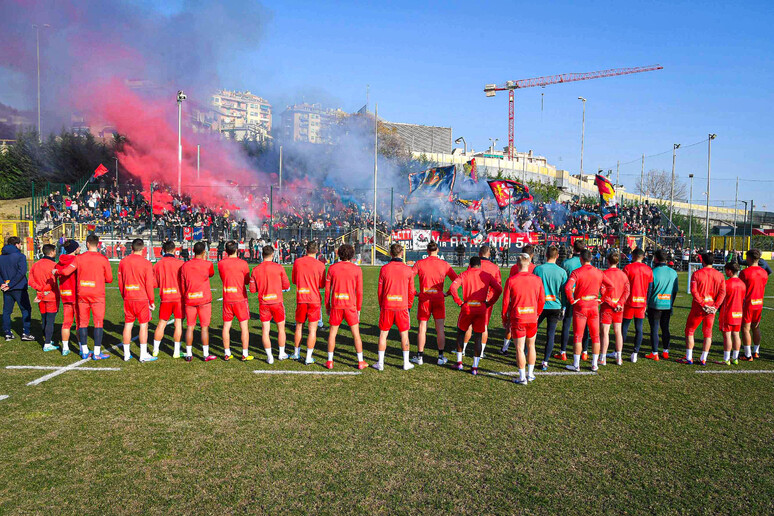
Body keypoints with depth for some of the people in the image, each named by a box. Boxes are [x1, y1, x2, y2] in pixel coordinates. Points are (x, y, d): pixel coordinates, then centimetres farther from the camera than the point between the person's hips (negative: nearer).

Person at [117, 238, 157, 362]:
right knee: (143, 325, 1)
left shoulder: (123, 262, 5)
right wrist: (152, 301, -1)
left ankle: (127, 354, 15)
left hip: (128, 298, 4)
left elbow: (120, 282, 11)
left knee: (128, 325, 10)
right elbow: (149, 284, -9)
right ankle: (143, 354, 2)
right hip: (142, 299, -4)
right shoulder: (146, 263, -9)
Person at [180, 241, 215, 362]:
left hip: (189, 301, 3)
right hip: (204, 300, -3)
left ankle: (188, 354, 12)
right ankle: (206, 354, 7)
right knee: (205, 327, 2)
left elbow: (182, 285, 8)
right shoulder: (207, 264, -7)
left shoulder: (185, 265, 3)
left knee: (190, 327, 8)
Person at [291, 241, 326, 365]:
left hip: (300, 299, 3)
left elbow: (293, 281, 11)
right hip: (315, 300, -3)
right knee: (312, 329, 2)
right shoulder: (320, 265, -8)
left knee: (299, 327, 17)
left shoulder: (297, 262, 1)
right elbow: (322, 285, -4)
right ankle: (309, 357, 3)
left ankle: (296, 353, 28)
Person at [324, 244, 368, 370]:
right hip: (350, 305, -1)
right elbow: (359, 291, -3)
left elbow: (327, 288, 3)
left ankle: (330, 361, 14)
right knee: (356, 334, 8)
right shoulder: (357, 269, -3)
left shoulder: (332, 268, 0)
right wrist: (358, 308, 7)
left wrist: (327, 306, 13)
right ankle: (360, 362, 12)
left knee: (332, 333, 12)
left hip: (336, 305, 1)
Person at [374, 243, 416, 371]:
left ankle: (380, 363, 11)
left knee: (383, 334, 8)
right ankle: (406, 363, 15)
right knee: (404, 334, 10)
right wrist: (409, 306, 16)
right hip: (402, 307, 0)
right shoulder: (408, 270, -3)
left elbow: (379, 290, 3)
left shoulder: (384, 269, -3)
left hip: (386, 307, 0)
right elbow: (411, 291, 2)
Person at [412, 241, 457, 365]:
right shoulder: (444, 264, 2)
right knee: (440, 328, 6)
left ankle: (420, 356, 12)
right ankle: (441, 357, 11)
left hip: (424, 299, 0)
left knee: (422, 328, 6)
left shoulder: (420, 263, -1)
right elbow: (456, 280, 2)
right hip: (439, 299, 0)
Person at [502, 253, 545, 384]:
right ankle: (530, 374, 26)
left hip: (517, 319, -2)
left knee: (519, 348, 4)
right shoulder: (537, 280, -1)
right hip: (532, 318, 3)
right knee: (531, 346, 17)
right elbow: (542, 300, 5)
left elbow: (506, 302, -5)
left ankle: (522, 377, 8)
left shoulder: (511, 280, -8)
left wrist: (505, 320, 6)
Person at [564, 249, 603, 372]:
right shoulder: (599, 272, 4)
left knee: (578, 336, 3)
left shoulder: (576, 272, -9)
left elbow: (568, 287, -22)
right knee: (595, 336, 11)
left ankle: (576, 365, 6)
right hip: (594, 307, 3)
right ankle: (594, 364, 16)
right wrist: (601, 300, 14)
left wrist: (571, 301, -11)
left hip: (580, 307, -3)